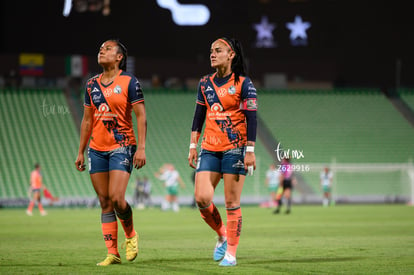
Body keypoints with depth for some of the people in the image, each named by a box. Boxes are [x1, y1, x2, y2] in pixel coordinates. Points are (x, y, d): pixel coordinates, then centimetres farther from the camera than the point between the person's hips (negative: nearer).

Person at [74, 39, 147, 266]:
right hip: (96, 149, 5)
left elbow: (141, 116, -6)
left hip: (122, 147, -5)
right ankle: (112, 253, 6)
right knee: (104, 202, 3)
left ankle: (130, 235, 13)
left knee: (116, 198, -15)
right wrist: (80, 152, 14)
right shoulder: (92, 84, 11)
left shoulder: (129, 82, -4)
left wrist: (141, 147, -15)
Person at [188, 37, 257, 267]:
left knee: (231, 202, -3)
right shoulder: (205, 84, 11)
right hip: (209, 149, 5)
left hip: (234, 148, -5)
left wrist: (250, 150, -13)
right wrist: (193, 146, 9)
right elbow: (198, 117, 15)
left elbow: (251, 119, -6)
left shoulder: (243, 83, -4)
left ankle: (231, 253, 5)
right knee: (202, 198, -7)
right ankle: (222, 235, 18)